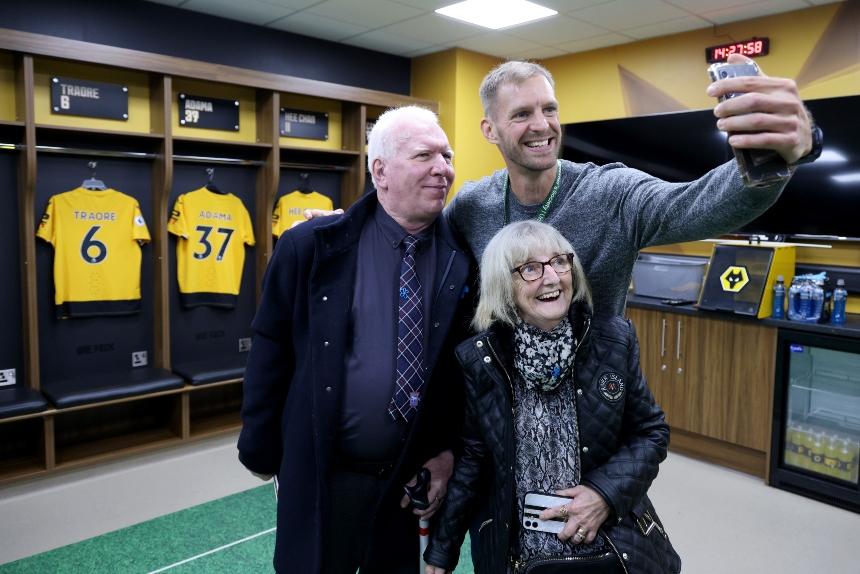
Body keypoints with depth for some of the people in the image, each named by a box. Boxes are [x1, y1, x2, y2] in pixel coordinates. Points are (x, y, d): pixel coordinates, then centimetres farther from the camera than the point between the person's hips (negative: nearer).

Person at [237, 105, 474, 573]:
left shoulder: (465, 259, -5)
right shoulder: (311, 246, -10)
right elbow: (270, 352, -4)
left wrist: (449, 450, -4)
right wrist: (260, 448, 0)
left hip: (416, 479, 2)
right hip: (320, 475, -1)